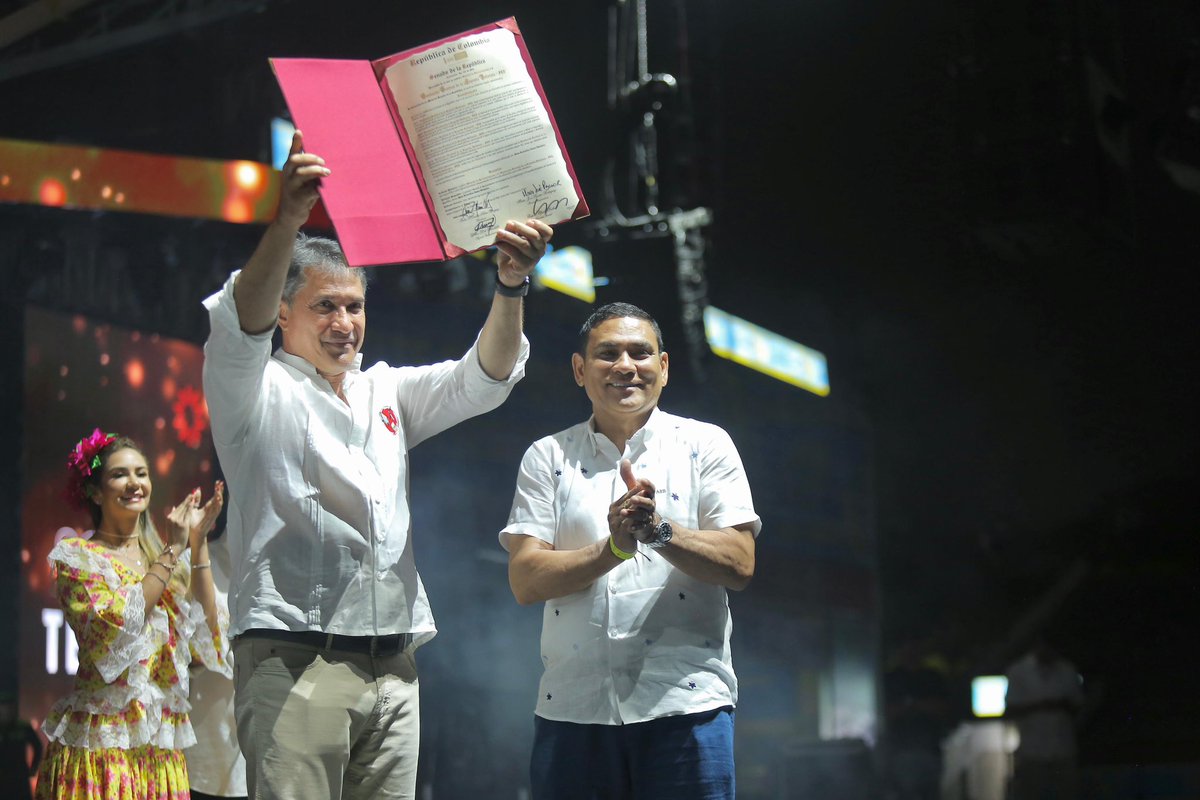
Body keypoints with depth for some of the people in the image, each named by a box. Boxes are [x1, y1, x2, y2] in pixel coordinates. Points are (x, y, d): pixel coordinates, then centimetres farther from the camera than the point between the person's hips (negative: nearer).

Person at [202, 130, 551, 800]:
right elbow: (241, 325, -16)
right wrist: (287, 222, -34)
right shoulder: (261, 392, 5)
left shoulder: (387, 393, 21)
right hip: (296, 662, -5)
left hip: (393, 669, 5)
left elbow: (483, 379, 10)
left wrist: (511, 286, -11)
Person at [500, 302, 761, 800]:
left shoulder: (704, 443, 7)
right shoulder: (547, 458, 10)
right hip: (572, 708, 1)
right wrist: (612, 549, -16)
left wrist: (660, 530, -17)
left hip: (685, 702, -1)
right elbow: (525, 581, -1)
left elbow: (740, 565, -2)